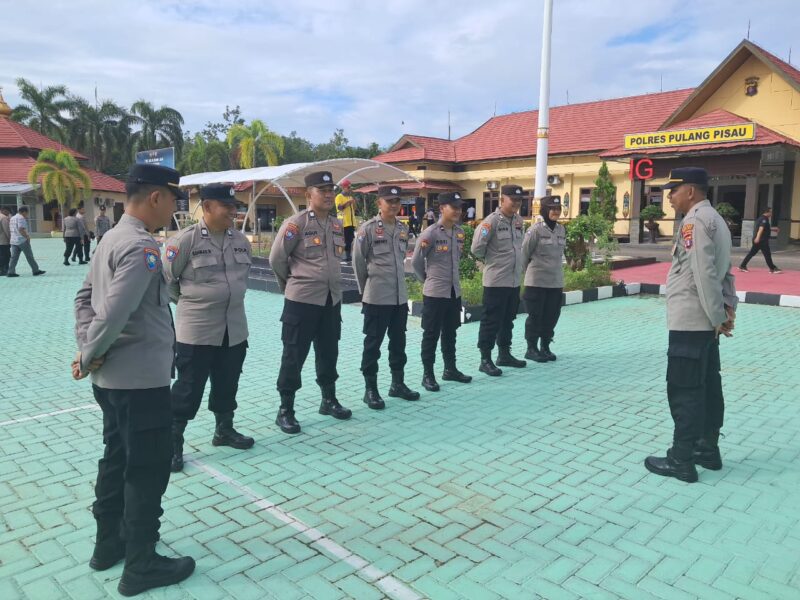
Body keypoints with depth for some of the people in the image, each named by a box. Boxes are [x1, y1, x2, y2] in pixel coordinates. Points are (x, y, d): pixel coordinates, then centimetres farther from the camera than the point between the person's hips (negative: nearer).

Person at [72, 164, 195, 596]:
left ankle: (109, 543, 36)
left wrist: (87, 349, 4)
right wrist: (89, 356, -13)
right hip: (141, 380, -10)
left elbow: (85, 297, 14)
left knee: (117, 458, 20)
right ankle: (141, 566, 15)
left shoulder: (113, 237, 10)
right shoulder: (142, 247, -21)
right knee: (148, 470, 2)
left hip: (112, 377, 10)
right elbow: (116, 312, -28)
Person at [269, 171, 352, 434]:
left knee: (329, 352, 17)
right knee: (294, 355, 2)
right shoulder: (296, 223, -12)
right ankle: (285, 410, 13)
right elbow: (276, 259, -8)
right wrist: (292, 283, 5)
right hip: (302, 301, -6)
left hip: (332, 299, 6)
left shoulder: (337, 224, 9)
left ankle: (329, 400, 33)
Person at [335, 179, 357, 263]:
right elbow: (339, 207, -19)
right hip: (344, 223, -7)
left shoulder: (350, 197, 18)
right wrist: (348, 202, -21)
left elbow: (353, 209, 22)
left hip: (351, 222, 7)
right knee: (344, 240, -7)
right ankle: (342, 257, -3)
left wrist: (354, 202, 5)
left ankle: (348, 257, 15)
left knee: (350, 240, 9)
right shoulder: (339, 197, -4)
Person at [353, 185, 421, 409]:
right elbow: (358, 261, -4)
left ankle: (398, 384, 27)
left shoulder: (403, 229, 8)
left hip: (400, 296, 6)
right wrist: (366, 288, 2)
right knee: (373, 343, 3)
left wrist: (397, 283, 16)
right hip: (376, 297, -6)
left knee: (398, 341, 14)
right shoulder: (368, 228, -10)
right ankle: (370, 389, 12)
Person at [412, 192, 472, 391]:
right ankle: (428, 374, 11)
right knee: (431, 335, 2)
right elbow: (416, 261, -7)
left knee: (450, 333, 16)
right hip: (435, 292, -6)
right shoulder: (430, 233, -15)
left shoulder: (460, 232, 5)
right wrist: (428, 279, 4)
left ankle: (450, 369, 28)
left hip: (455, 291, 6)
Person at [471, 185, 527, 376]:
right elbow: (477, 247, -16)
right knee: (491, 321, -1)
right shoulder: (492, 221, -15)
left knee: (508, 320, 17)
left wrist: (518, 266, 12)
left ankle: (504, 354, 30)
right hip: (496, 281, -7)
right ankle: (485, 360, 6)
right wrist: (490, 260, -1)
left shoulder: (518, 220, 9)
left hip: (514, 281, 7)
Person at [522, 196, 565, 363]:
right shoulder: (535, 229, -12)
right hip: (537, 281, -6)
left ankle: (545, 347, 24)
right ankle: (531, 348, 13)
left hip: (556, 281, 6)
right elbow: (524, 253, -5)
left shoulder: (562, 229, 7)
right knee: (535, 315, 2)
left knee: (552, 315, 11)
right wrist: (530, 271, 5)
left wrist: (555, 268, 11)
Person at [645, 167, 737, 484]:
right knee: (707, 387, 15)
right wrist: (728, 306, 6)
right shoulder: (714, 219, 18)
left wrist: (718, 317, -16)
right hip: (705, 321, 10)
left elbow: (704, 275, -21)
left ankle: (681, 460, 3)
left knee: (683, 391, -4)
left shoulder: (694, 221, -15)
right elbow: (723, 270, 15)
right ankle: (707, 450, 24)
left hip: (690, 321, -10)